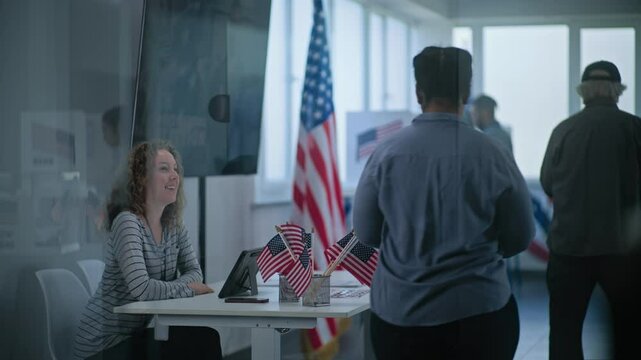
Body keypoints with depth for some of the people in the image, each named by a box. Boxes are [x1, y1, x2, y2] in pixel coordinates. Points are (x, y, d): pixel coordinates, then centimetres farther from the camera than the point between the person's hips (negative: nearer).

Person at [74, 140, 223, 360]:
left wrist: (166, 290, -14)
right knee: (197, 341, -19)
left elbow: (194, 272, 7)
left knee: (204, 337, -14)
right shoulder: (127, 222, -20)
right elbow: (140, 288, -30)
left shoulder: (173, 225, 6)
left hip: (139, 332, 7)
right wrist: (186, 288, -16)